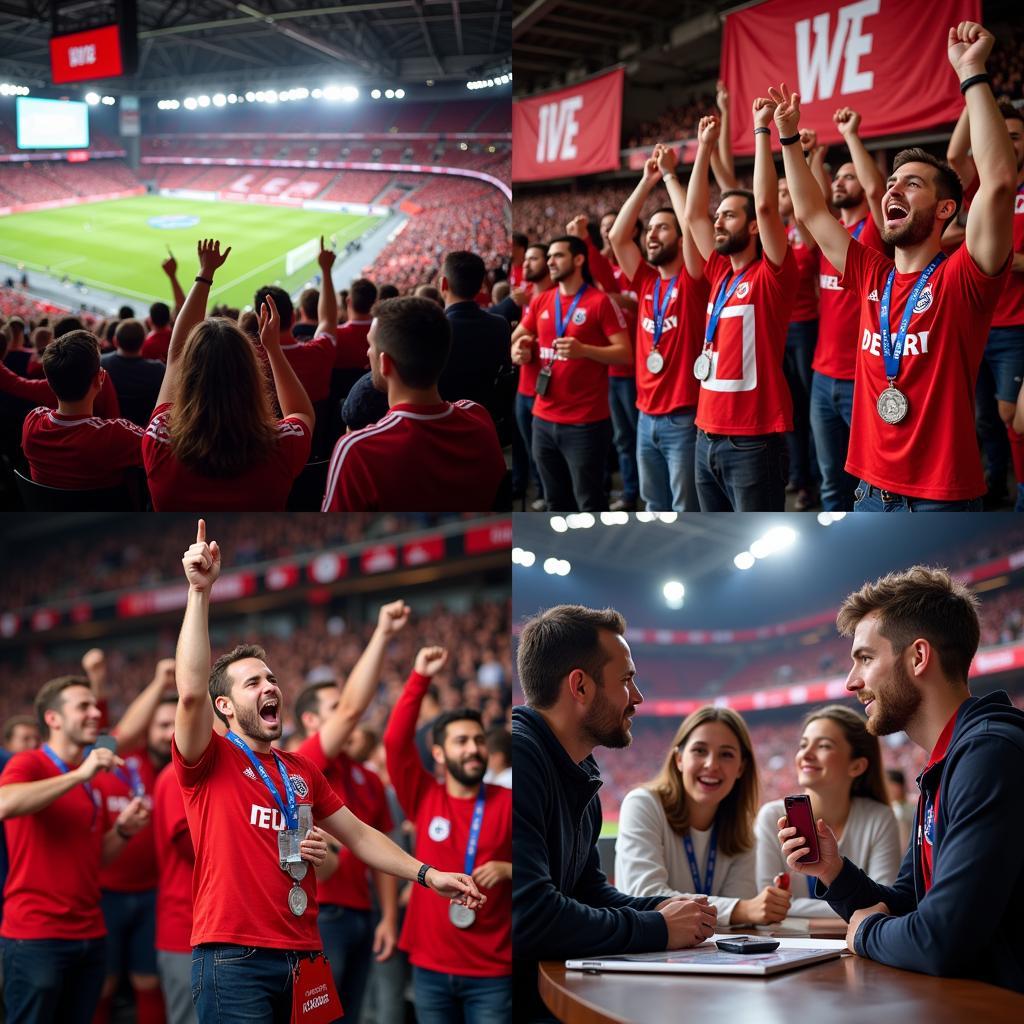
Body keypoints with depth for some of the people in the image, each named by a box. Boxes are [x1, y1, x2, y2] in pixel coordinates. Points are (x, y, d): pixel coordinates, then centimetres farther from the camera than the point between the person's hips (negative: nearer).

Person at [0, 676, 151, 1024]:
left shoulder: (93, 780, 14)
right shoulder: (28, 764, -7)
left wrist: (124, 829, 1)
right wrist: (79, 775, -26)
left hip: (89, 934, 7)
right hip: (36, 935, -7)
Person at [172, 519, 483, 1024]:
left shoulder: (302, 770, 18)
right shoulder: (210, 760, -2)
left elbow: (359, 834, 22)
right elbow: (191, 692, -20)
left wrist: (428, 875, 12)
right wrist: (200, 592, -23)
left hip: (302, 958, 6)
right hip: (235, 960, -6)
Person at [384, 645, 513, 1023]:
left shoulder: (507, 804, -2)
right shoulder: (424, 797, 3)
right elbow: (396, 741, -8)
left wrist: (507, 870, -18)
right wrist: (420, 678, -12)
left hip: (491, 972, -2)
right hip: (430, 967, 2)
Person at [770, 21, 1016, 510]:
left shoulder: (961, 280, -9)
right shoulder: (874, 280, 9)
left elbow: (998, 182, -22)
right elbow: (810, 213, 21)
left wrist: (971, 74, -23)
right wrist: (789, 139, 18)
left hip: (942, 500, -6)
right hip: (872, 492, 6)